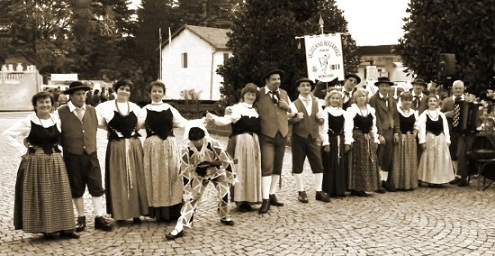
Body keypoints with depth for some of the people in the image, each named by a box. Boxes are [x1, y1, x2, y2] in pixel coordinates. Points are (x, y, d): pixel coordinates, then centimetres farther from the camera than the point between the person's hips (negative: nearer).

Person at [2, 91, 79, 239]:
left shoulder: (57, 121, 5)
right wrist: (23, 151, -11)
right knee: (41, 196, 0)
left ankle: (64, 228, 11)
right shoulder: (28, 122, -8)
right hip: (36, 163, -4)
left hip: (56, 162, 4)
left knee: (60, 195, 5)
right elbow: (7, 134, -9)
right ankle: (46, 228, 8)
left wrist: (55, 151, 4)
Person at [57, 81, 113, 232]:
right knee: (76, 189, 9)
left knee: (97, 187, 1)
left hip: (91, 155, 3)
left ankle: (99, 217, 7)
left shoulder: (92, 110, 7)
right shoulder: (61, 112, -6)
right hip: (72, 157, -2)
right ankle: (81, 218, 22)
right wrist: (67, 145, 0)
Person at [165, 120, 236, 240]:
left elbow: (227, 160, -22)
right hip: (198, 175, 0)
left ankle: (225, 217, 19)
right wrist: (189, 191, -19)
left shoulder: (213, 144, -31)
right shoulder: (186, 151, -29)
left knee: (224, 192, -11)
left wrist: (230, 178, -16)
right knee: (191, 198, -11)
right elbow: (185, 173, -21)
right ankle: (179, 228, -15)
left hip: (217, 171, 0)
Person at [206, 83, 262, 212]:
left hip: (254, 142, 6)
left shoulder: (255, 110, 17)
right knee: (240, 170, -5)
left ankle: (248, 199, 12)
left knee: (252, 170, 5)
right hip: (240, 141, -6)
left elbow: (258, 127, 13)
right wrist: (213, 118, -36)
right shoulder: (237, 108, -1)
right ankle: (240, 200, -1)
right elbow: (226, 120, -16)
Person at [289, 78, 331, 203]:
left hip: (313, 138, 3)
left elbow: (321, 123, 14)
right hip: (298, 138, -3)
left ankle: (319, 192, 10)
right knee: (298, 165, 3)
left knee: (318, 165, 1)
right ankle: (301, 192, 13)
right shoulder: (294, 104, -1)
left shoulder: (316, 104, 11)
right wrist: (296, 118, -23)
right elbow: (289, 120, -8)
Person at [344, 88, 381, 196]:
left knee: (369, 162, 7)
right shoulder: (351, 110, -7)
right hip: (357, 138, -6)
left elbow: (373, 126, 15)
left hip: (369, 139, 6)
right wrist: (348, 141, -21)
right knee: (357, 163, -3)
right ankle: (355, 188, 4)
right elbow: (348, 126, -14)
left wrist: (375, 140, 9)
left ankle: (362, 188, 16)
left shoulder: (371, 110, 11)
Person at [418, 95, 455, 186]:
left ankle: (439, 179, 12)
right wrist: (422, 141, -15)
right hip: (429, 139, -4)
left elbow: (445, 128, 9)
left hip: (441, 139, 4)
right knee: (430, 160, -1)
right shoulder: (424, 115, -2)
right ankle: (430, 179, 3)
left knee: (441, 159, 5)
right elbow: (421, 128, -8)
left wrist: (447, 140, 2)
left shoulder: (441, 115, 10)